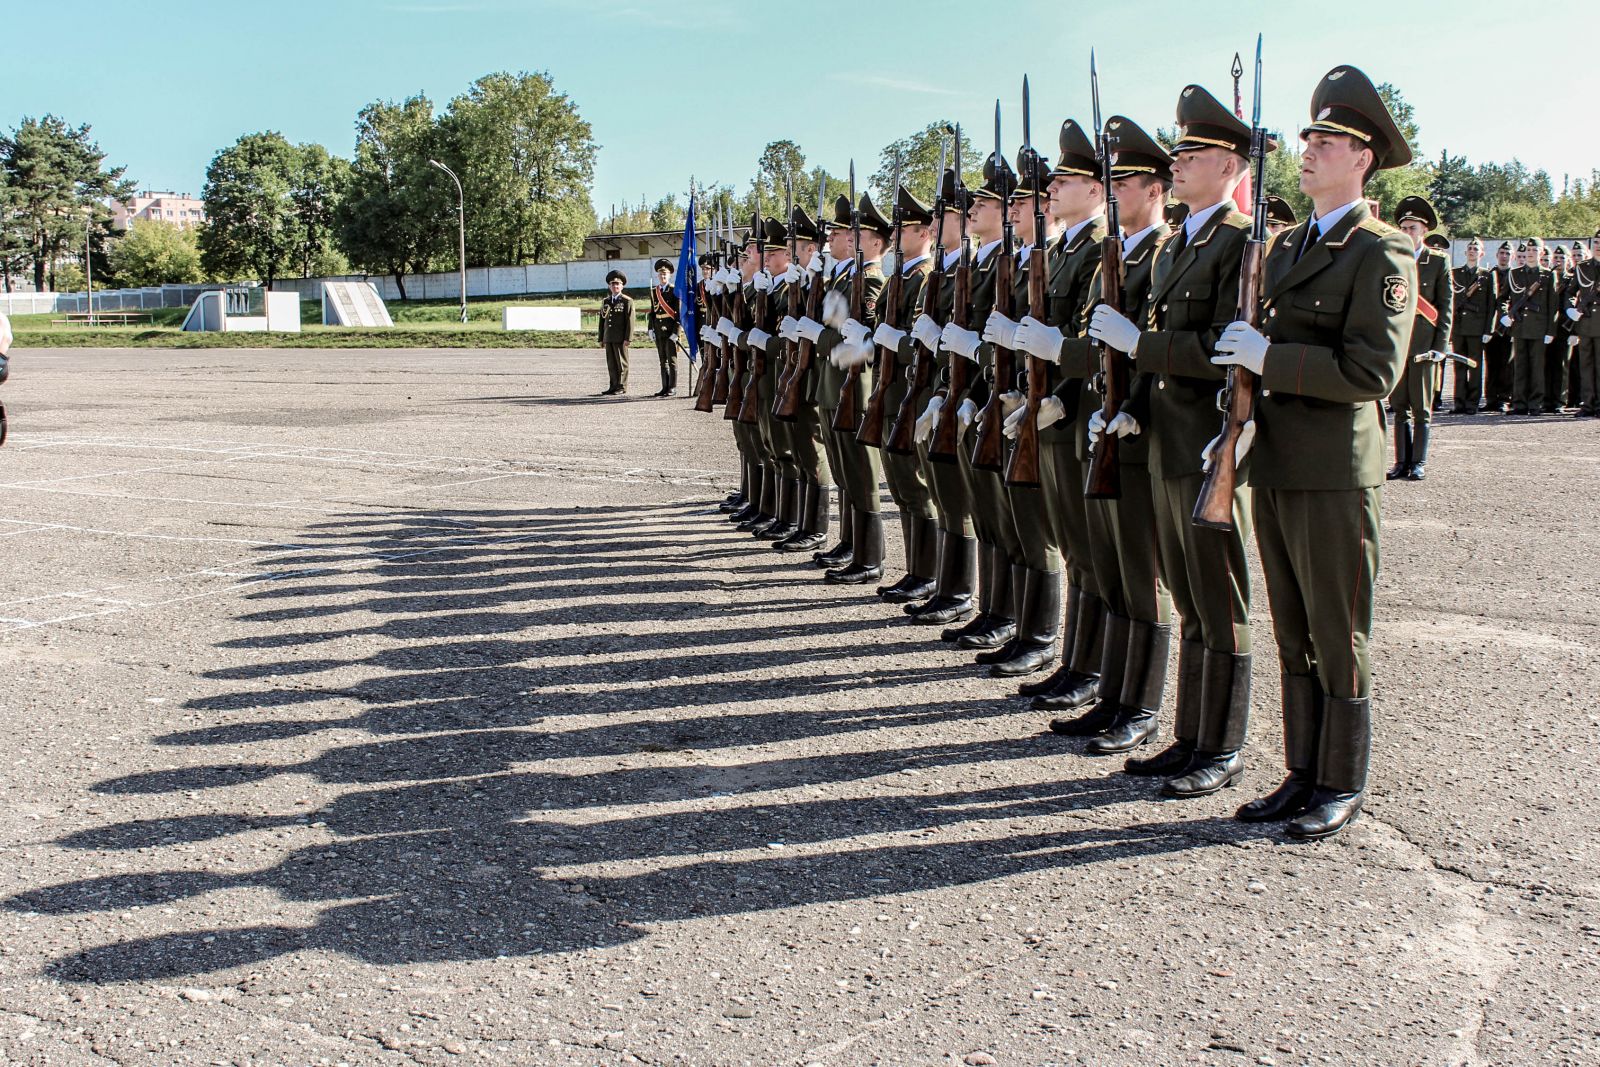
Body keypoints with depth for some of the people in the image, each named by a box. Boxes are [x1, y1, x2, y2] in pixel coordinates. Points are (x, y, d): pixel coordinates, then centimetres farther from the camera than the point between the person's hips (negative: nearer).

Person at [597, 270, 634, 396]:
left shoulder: (627, 301, -1)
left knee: (621, 362, 0)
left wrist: (628, 338, -14)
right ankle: (614, 386, 11)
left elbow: (630, 320, -7)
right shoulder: (605, 301, 16)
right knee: (611, 363, 6)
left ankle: (622, 387, 4)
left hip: (620, 338, -5)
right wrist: (601, 338, 11)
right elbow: (602, 320, 17)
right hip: (608, 338, 5)